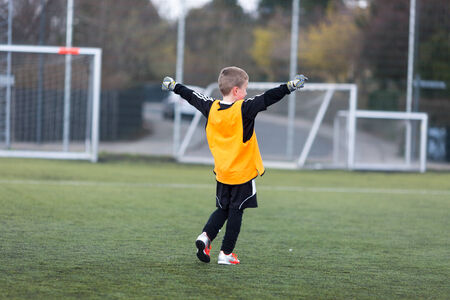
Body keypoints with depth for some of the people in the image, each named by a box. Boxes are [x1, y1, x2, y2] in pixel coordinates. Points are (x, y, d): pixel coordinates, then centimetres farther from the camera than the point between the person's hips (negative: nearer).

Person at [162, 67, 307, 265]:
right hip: (242, 172, -5)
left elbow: (192, 97, 14)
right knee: (236, 211, 4)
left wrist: (174, 87, 30)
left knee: (222, 209, 18)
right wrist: (289, 87, -24)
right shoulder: (244, 109, -17)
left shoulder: (211, 108, -1)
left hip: (222, 172, 5)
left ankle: (206, 235, -5)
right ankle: (226, 254, 5)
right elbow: (267, 98, -24)